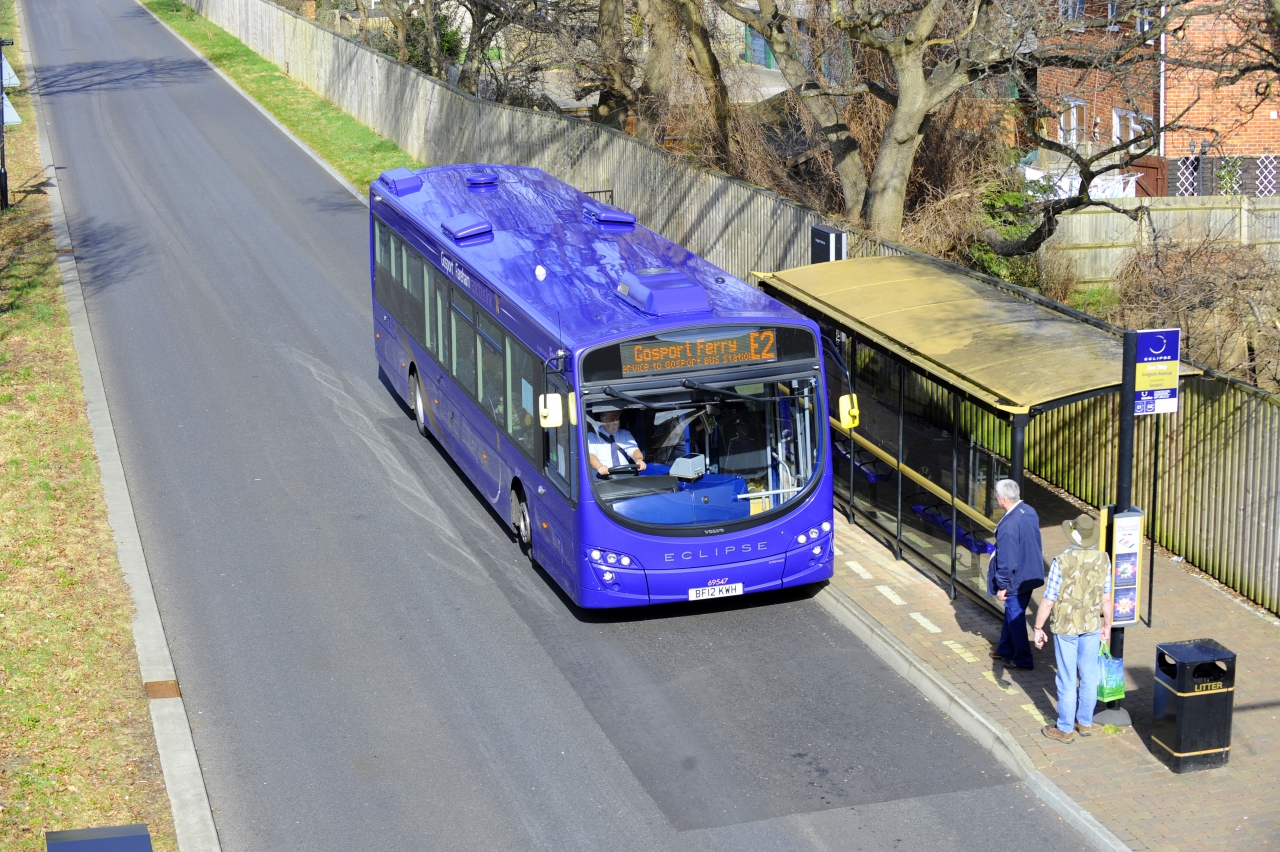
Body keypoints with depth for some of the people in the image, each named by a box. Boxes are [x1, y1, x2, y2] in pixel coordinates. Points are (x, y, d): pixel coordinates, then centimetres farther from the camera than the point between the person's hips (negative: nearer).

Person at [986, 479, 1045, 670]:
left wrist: (1002, 586, -13)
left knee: (1015, 618, 8)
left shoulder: (1008, 525, -30)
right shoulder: (1029, 512, -3)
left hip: (1016, 580, -9)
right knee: (1012, 614, 24)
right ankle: (1005, 649, 40)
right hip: (1031, 573, 9)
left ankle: (1023, 660, 21)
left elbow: (1006, 560, -25)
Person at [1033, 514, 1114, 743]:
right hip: (1092, 625, 4)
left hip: (1066, 627, -4)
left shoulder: (1062, 562, -23)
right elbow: (1106, 598, -1)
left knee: (1067, 679, 6)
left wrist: (1038, 628, -5)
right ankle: (1085, 723, 29)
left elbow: (1048, 601, -17)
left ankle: (1065, 729, 16)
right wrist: (1107, 625, 14)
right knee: (1089, 676, 17)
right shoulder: (1103, 560, -10)